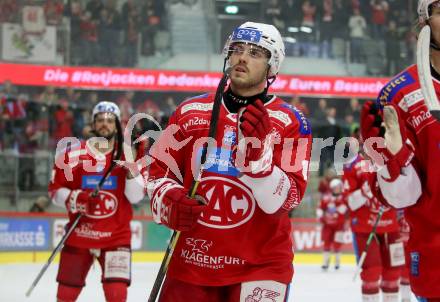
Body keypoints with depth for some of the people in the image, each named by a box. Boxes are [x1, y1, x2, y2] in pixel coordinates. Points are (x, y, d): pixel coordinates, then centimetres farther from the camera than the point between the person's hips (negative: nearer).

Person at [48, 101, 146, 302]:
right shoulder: (73, 154, -2)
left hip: (116, 235, -1)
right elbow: (55, 190, 1)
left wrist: (132, 169, -23)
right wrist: (77, 199, -17)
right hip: (79, 234, 1)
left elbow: (136, 197, -8)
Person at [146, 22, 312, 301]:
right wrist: (170, 203, -9)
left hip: (260, 266, -3)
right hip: (191, 262, 3)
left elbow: (282, 201, -12)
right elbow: (159, 172, 11)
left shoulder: (291, 122, -4)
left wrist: (257, 148, -26)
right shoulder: (191, 111, 6)